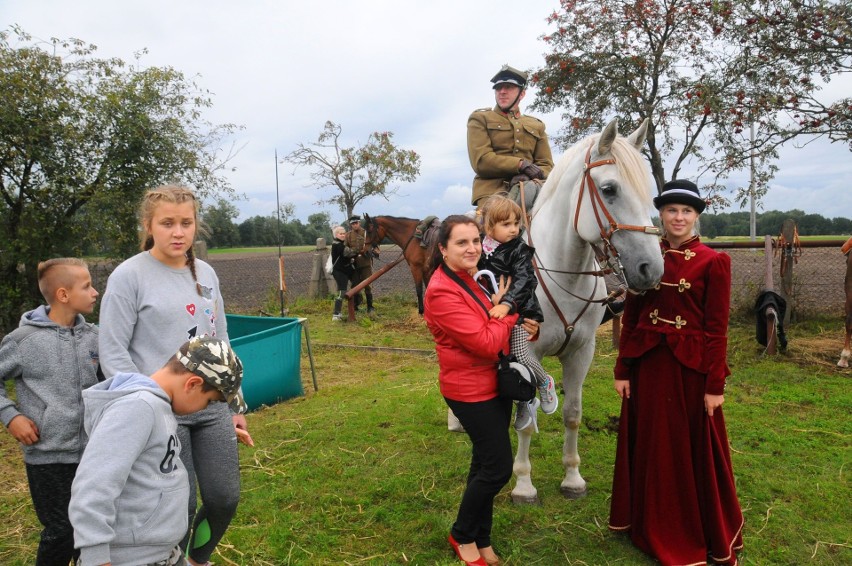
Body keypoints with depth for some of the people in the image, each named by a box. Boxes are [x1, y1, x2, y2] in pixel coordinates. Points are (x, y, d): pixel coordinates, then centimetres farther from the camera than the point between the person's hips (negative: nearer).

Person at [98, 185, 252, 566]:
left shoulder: (206, 273, 9)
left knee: (225, 499, 9)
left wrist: (236, 406, 15)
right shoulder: (129, 275, -8)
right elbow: (113, 353, -9)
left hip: (213, 408, 5)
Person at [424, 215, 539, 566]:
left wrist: (527, 327, 0)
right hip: (472, 391, -9)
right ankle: (462, 536, 22)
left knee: (486, 464, 17)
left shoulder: (476, 278, 6)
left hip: (494, 384, 9)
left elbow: (493, 323, 21)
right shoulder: (442, 292, -23)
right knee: (498, 467, -2)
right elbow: (486, 343, -27)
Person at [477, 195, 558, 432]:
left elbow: (523, 281, -22)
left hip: (519, 312, -4)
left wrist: (507, 304, -34)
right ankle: (525, 401, 30)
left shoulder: (519, 250, -10)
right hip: (491, 312, 5)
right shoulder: (481, 250, 2)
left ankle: (545, 383, 17)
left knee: (520, 353, -16)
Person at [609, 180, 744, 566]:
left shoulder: (714, 262, -6)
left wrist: (715, 385, -9)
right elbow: (630, 319, 3)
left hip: (691, 368, -3)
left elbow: (716, 328, -8)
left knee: (693, 452, 10)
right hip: (647, 366, 3)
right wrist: (622, 371, 2)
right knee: (650, 449, 16)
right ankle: (653, 528, 37)